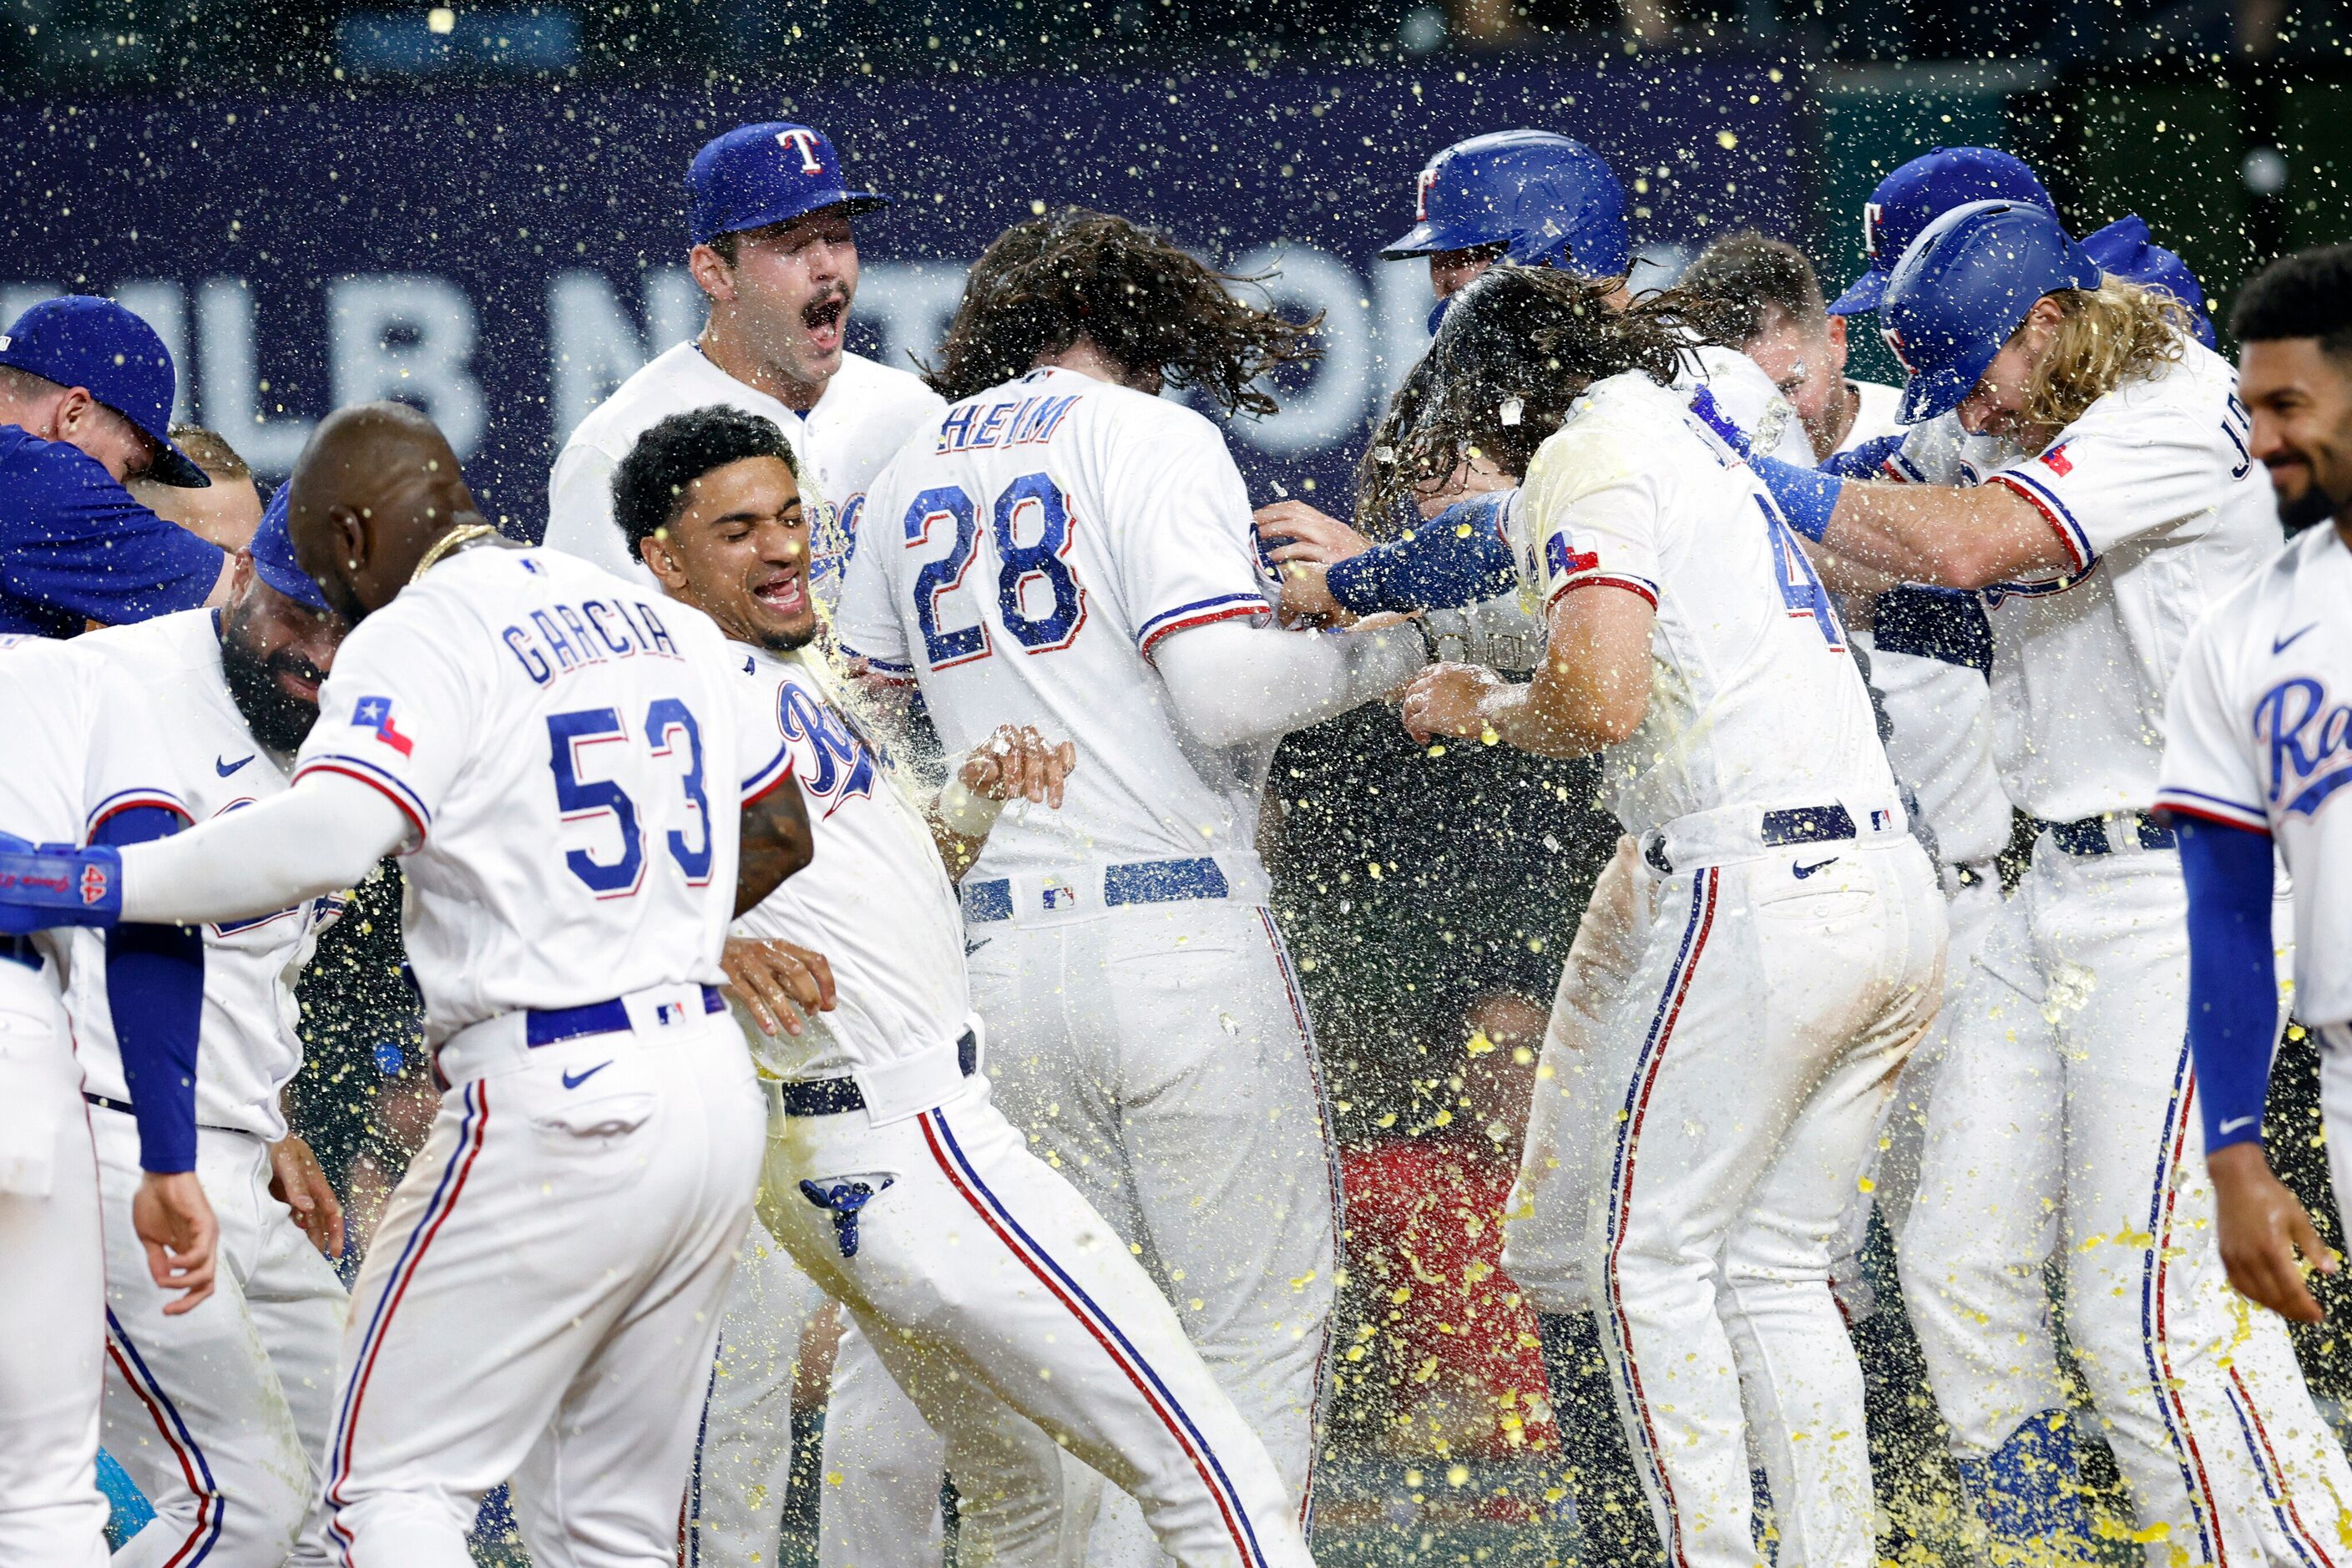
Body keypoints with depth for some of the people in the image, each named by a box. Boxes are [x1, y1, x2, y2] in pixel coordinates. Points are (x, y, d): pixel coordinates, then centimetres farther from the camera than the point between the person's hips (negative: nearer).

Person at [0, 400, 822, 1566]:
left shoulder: (415, 639, -9)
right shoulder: (665, 623, 15)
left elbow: (323, 838, -25)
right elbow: (780, 834, 25)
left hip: (557, 1117, -8)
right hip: (712, 1086, 8)